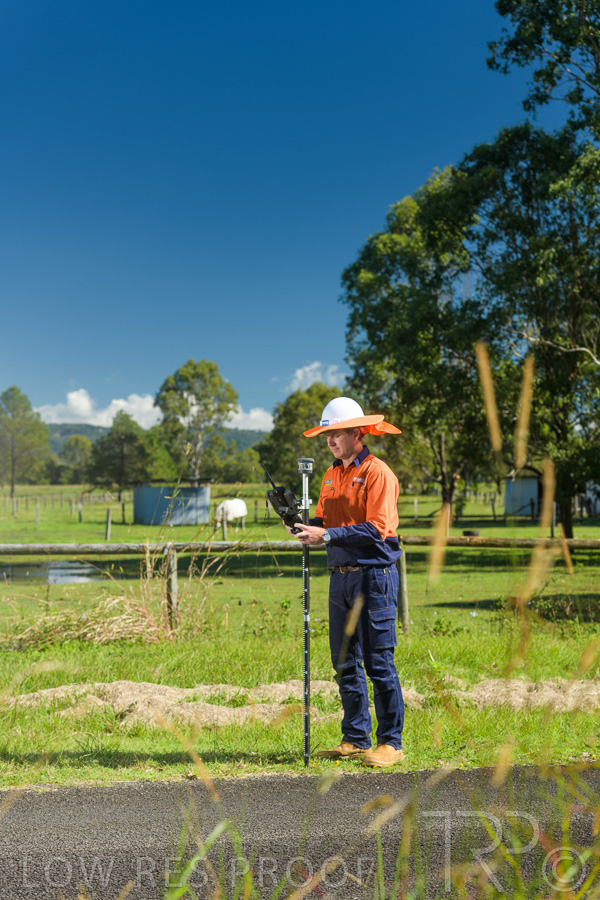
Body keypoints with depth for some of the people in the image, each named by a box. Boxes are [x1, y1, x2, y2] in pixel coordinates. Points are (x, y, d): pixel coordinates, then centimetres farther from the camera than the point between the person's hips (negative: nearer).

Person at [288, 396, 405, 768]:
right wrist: (306, 526, -3)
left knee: (379, 663, -4)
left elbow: (376, 529, -17)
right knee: (345, 663, 11)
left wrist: (327, 536, -21)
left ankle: (391, 743, 4)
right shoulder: (332, 475, 16)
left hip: (374, 575, -8)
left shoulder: (377, 473, -9)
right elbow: (324, 521, 19)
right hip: (341, 576, 8)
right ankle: (356, 740, 20)